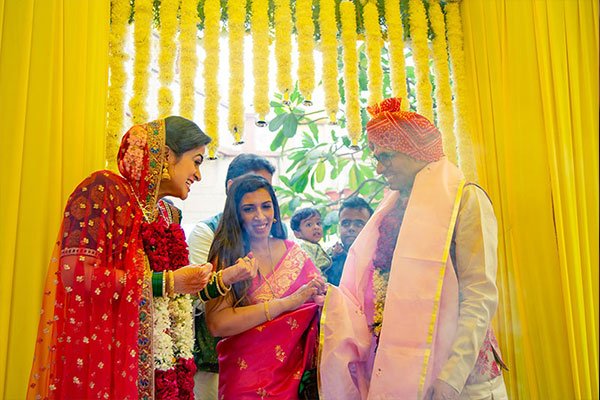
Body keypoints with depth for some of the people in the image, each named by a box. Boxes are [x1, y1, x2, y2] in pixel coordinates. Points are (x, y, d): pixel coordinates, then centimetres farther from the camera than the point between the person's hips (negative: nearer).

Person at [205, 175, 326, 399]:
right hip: (246, 375, -3)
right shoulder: (226, 256, -10)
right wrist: (287, 303, -24)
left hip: (294, 372, 4)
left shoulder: (293, 252, 1)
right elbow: (216, 324, -22)